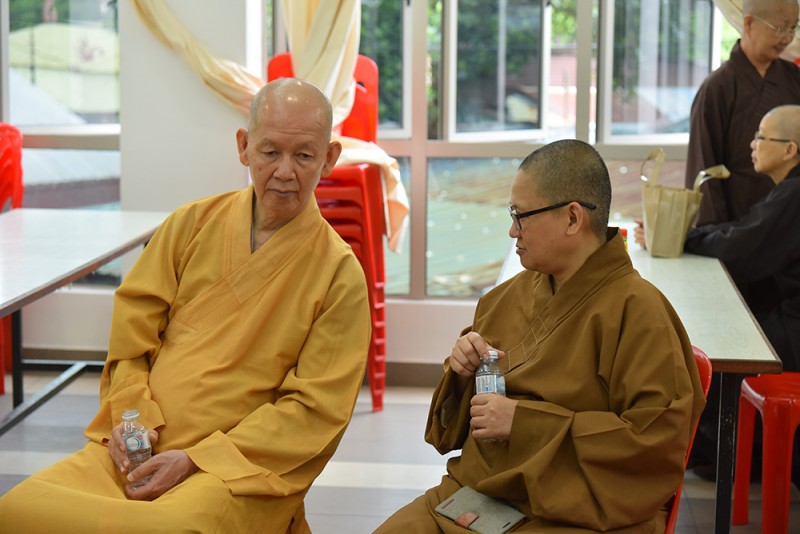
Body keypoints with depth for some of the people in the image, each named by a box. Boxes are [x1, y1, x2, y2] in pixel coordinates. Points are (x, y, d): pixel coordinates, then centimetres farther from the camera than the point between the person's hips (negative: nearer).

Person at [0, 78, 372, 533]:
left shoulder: (340, 274, -2)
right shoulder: (194, 223, 10)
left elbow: (315, 406, -6)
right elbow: (132, 320, 14)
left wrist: (197, 458, -12)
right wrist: (129, 410, -4)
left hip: (240, 474, -3)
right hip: (136, 450, 4)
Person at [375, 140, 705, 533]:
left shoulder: (636, 310, -11)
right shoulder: (513, 293, 12)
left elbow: (659, 439, -19)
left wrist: (526, 421, -18)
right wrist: (463, 373, 2)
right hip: (474, 488, 7)